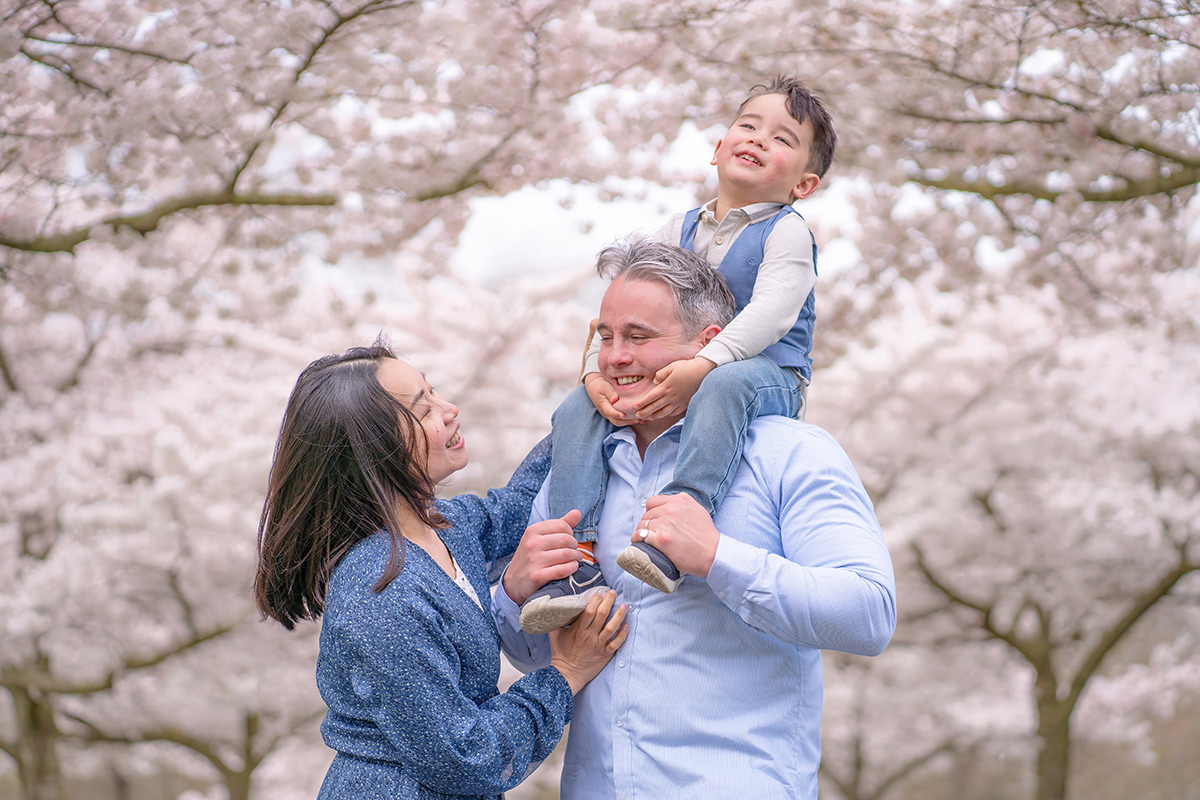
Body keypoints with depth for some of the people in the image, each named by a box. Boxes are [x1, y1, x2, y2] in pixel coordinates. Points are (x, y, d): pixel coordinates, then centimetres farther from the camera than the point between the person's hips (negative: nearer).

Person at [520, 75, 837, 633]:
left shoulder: (786, 233, -4)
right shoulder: (678, 230, 14)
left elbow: (770, 313, -21)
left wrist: (703, 366, -35)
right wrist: (596, 371, -12)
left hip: (769, 375, -6)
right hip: (673, 378, 6)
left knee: (725, 385, -41)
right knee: (576, 410, -14)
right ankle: (576, 563, -23)